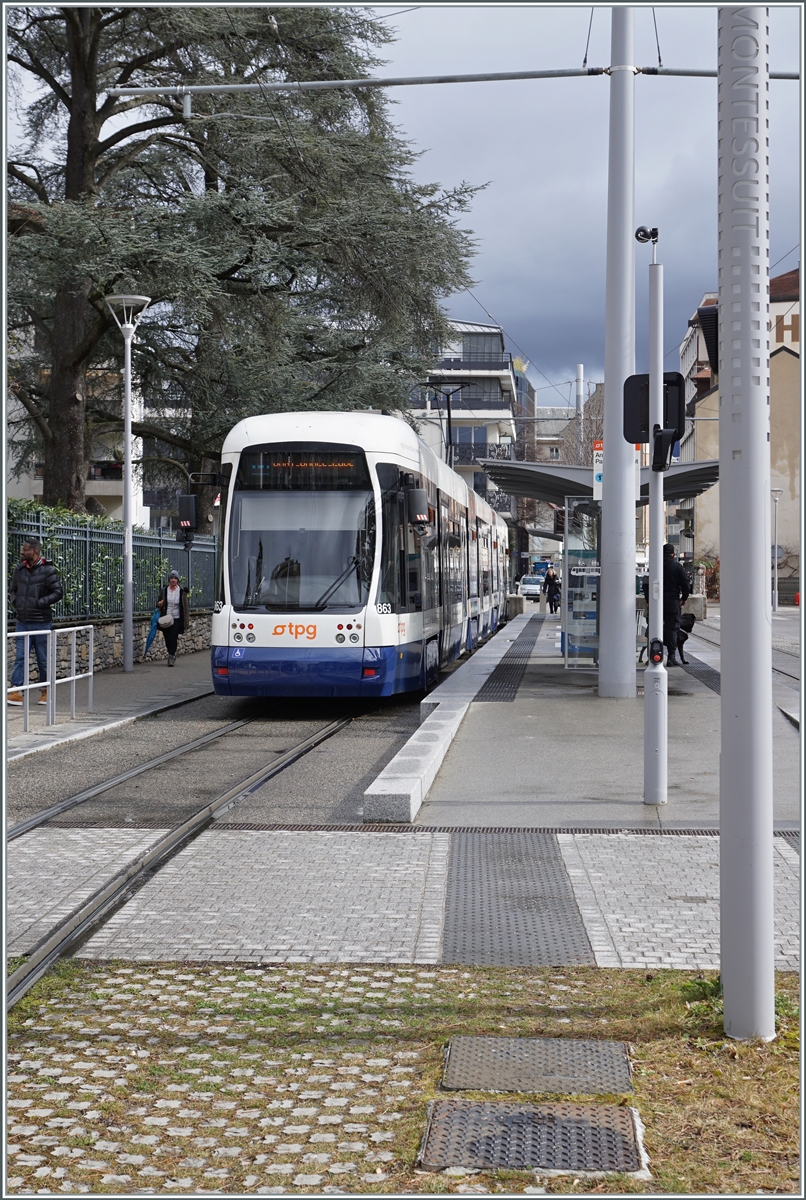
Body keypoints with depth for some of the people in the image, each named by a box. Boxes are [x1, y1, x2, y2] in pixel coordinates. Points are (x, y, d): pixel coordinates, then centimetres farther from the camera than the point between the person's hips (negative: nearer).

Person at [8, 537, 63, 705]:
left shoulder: (48, 570, -9)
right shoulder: (19, 570, 7)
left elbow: (58, 592, -10)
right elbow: (12, 589, 20)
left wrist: (40, 603, -17)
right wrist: (15, 601, 0)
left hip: (41, 622, -4)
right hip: (22, 621, 4)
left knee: (43, 659, 6)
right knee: (20, 658, -1)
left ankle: (46, 691, 19)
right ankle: (16, 692, -4)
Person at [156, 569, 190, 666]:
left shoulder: (181, 591, -1)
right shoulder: (164, 590, 4)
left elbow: (185, 606, 0)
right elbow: (158, 602, 15)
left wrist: (187, 620, -5)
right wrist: (159, 604, -11)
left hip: (176, 619, -3)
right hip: (165, 618, 3)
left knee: (173, 638, -11)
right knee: (167, 638, 7)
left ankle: (171, 658, -7)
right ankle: (172, 654, 30)